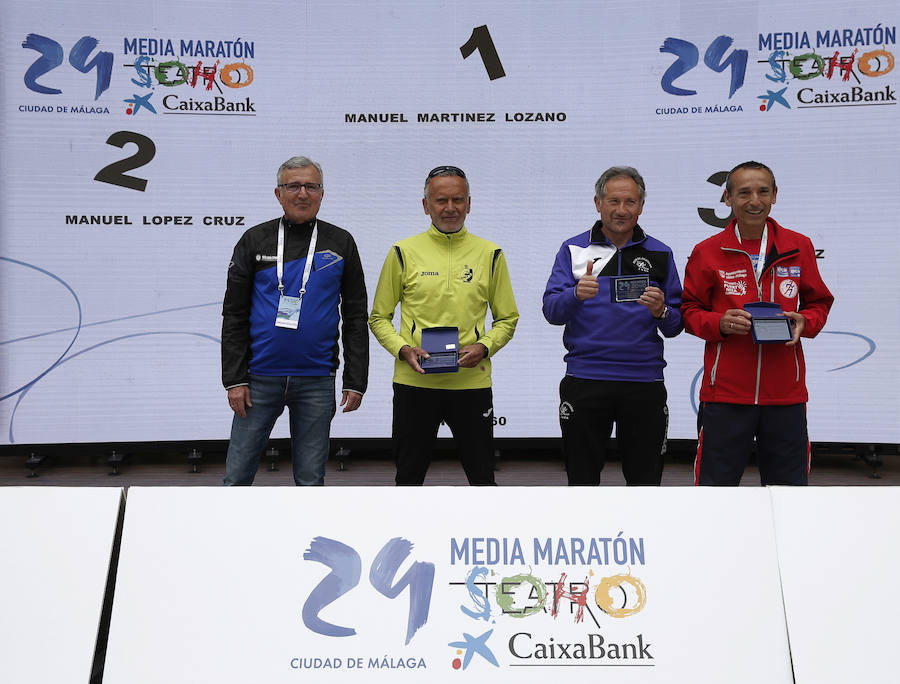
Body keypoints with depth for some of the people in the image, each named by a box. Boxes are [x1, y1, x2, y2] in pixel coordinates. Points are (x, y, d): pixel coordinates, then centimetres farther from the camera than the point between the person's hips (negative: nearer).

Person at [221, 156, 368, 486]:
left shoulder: (340, 244, 5)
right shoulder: (255, 241, 4)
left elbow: (355, 318, 5)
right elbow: (234, 316, 3)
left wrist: (355, 380, -1)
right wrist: (235, 380, -4)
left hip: (317, 382, 0)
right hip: (261, 379, 0)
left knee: (311, 479, 8)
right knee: (237, 475, 4)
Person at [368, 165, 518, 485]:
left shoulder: (490, 254, 5)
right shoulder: (404, 252, 2)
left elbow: (507, 318, 10)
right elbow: (379, 318, 7)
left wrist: (484, 347, -9)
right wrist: (403, 349, -11)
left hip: (472, 382, 1)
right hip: (414, 381, 0)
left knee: (482, 477, 10)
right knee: (409, 477, 12)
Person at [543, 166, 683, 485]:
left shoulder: (659, 254, 9)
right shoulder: (574, 249, 5)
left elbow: (676, 325, 7)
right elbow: (551, 310, -5)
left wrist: (661, 312, -15)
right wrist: (577, 294, -25)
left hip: (644, 381, 1)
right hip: (585, 380, -1)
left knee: (645, 480, 10)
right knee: (582, 480, 10)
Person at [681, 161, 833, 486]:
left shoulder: (799, 247, 7)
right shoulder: (707, 252, 1)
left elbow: (819, 303, 16)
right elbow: (689, 311, 5)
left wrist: (804, 321, -6)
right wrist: (720, 323, -14)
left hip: (786, 394, 2)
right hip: (725, 390, -2)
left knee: (789, 482, 11)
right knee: (715, 482, 4)